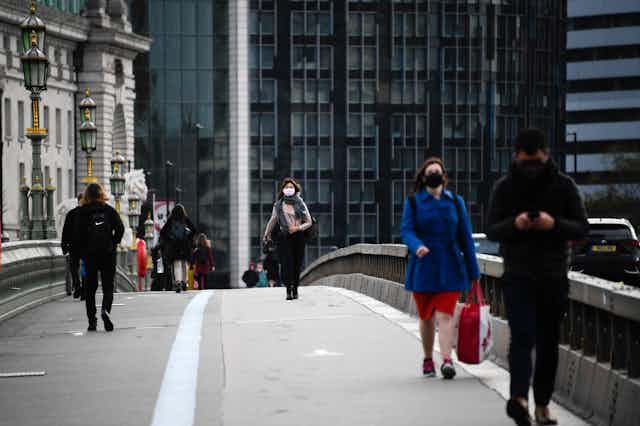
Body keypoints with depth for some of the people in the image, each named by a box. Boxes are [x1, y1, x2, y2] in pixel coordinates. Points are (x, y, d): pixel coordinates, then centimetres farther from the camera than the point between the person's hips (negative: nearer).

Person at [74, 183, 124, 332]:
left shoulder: (83, 212, 0)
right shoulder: (109, 210, 2)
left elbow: (78, 235, -5)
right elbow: (120, 228, -8)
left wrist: (82, 253, 4)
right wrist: (113, 244, 3)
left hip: (89, 255, 0)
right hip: (108, 254, 0)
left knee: (90, 288, 10)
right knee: (108, 286, 4)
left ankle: (92, 321, 8)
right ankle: (105, 310, -24)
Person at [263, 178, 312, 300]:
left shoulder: (300, 204, 3)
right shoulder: (278, 205, 6)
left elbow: (309, 222, 5)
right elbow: (272, 221, 20)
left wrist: (298, 228, -11)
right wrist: (266, 235, 24)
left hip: (298, 236, 0)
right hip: (284, 237, 0)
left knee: (297, 264, 1)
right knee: (286, 262, -13)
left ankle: (295, 289, 14)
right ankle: (289, 290, -17)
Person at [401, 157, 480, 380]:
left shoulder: (455, 202, 9)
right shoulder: (413, 202, 5)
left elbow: (465, 236, 9)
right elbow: (406, 230, -6)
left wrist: (473, 271, 7)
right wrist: (417, 246, -29)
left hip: (449, 269, 0)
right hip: (423, 268, 0)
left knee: (445, 315, -12)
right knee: (426, 317, 10)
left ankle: (447, 360, -20)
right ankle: (428, 359, 25)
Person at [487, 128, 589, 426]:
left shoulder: (563, 186, 2)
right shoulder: (504, 188, 2)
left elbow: (582, 228, 0)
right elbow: (491, 230, 1)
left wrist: (555, 223, -20)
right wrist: (514, 224, -20)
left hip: (554, 277, 2)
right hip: (518, 276, -2)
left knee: (548, 342, 7)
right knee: (522, 336, -17)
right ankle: (519, 397, -31)